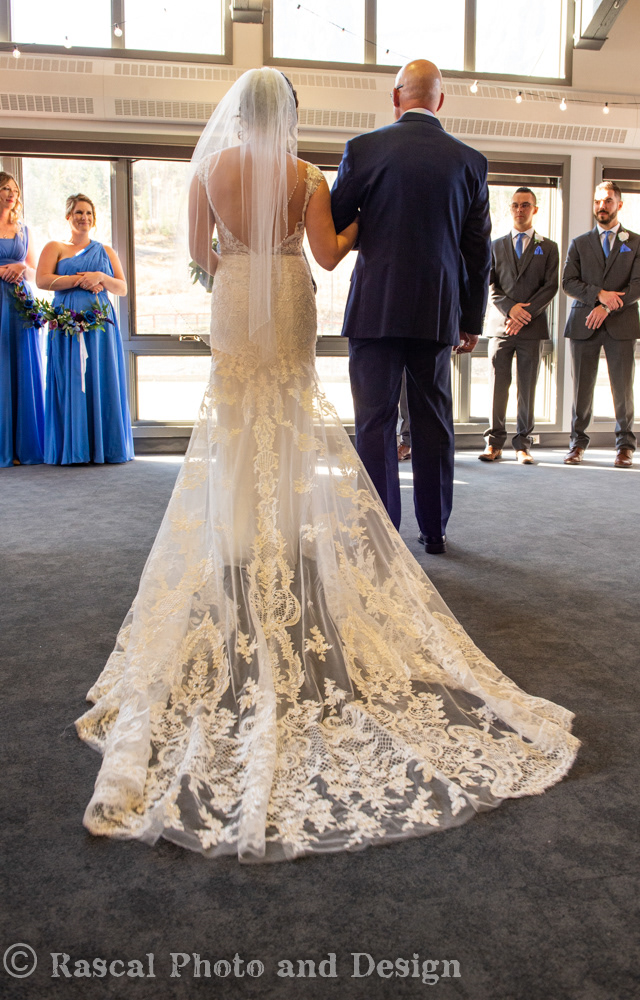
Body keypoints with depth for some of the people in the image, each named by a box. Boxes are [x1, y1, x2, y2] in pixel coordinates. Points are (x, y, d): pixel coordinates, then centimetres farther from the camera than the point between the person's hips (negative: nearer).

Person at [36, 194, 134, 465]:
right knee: (70, 384, -6)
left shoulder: (106, 252, 19)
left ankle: (103, 447, 1)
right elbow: (41, 280, -3)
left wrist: (100, 277, -7)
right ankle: (71, 449, -4)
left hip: (100, 323, 2)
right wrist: (80, 280, -8)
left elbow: (122, 288, 12)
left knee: (102, 382, -3)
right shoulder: (54, 248, 12)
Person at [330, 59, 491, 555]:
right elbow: (479, 249, 8)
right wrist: (472, 320, 16)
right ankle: (434, 530, 19)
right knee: (434, 420, 11)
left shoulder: (364, 148, -2)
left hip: (376, 307, -3)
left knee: (375, 420, 2)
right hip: (438, 310, 3)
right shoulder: (470, 160, 6)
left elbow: (333, 226, 4)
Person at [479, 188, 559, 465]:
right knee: (497, 385, -2)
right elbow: (489, 285, 6)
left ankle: (523, 444, 5)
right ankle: (494, 442, 3)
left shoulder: (548, 247, 12)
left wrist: (526, 313, -11)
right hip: (500, 325, 1)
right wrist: (510, 307, -10)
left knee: (527, 387, 0)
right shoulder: (496, 246, 15)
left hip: (532, 327, 0)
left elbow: (551, 286, 2)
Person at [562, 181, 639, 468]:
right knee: (582, 387, 1)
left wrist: (608, 307, -12)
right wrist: (599, 294, -12)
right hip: (583, 323, 1)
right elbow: (568, 282, 3)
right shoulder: (579, 243, 15)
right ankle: (578, 442, 11)